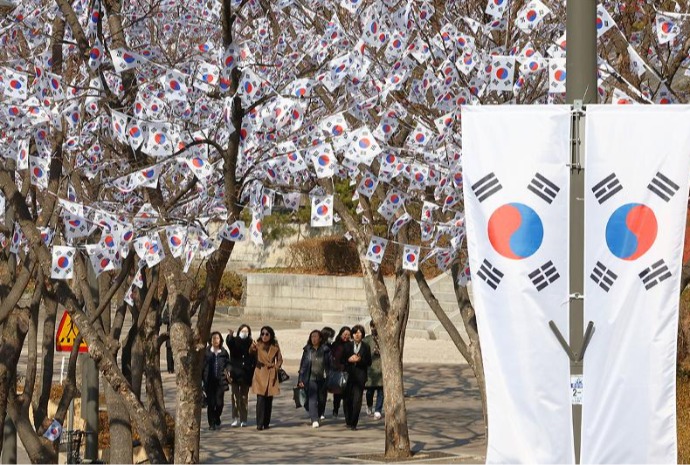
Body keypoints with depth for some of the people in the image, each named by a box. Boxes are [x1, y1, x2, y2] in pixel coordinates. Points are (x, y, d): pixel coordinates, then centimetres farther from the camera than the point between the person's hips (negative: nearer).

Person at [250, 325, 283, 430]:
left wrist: (276, 367, -3)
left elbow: (279, 359, 16)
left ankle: (266, 423, 15)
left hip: (271, 375, 3)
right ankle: (259, 424, -12)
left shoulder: (275, 347, 5)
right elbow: (251, 352, -21)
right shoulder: (258, 345, -2)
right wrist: (252, 348, -44)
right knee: (260, 399, -11)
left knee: (269, 400, 6)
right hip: (260, 374, -3)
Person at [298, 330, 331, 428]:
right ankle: (314, 420, -15)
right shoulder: (307, 350, 3)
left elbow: (330, 364, 2)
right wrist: (301, 380, 1)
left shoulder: (325, 350, 0)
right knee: (312, 398, -13)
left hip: (322, 378, 0)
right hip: (311, 378, 0)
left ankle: (320, 414, 41)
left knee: (322, 398, 13)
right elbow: (303, 365, 5)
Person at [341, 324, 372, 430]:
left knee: (357, 400, -10)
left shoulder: (365, 347, 5)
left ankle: (353, 423, -8)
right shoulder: (348, 346, 8)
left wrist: (360, 360, -13)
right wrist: (349, 360, -11)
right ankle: (348, 420, 22)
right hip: (349, 375, 2)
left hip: (360, 376, -2)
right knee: (347, 399, 5)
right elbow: (342, 360, 8)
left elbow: (369, 362, 4)